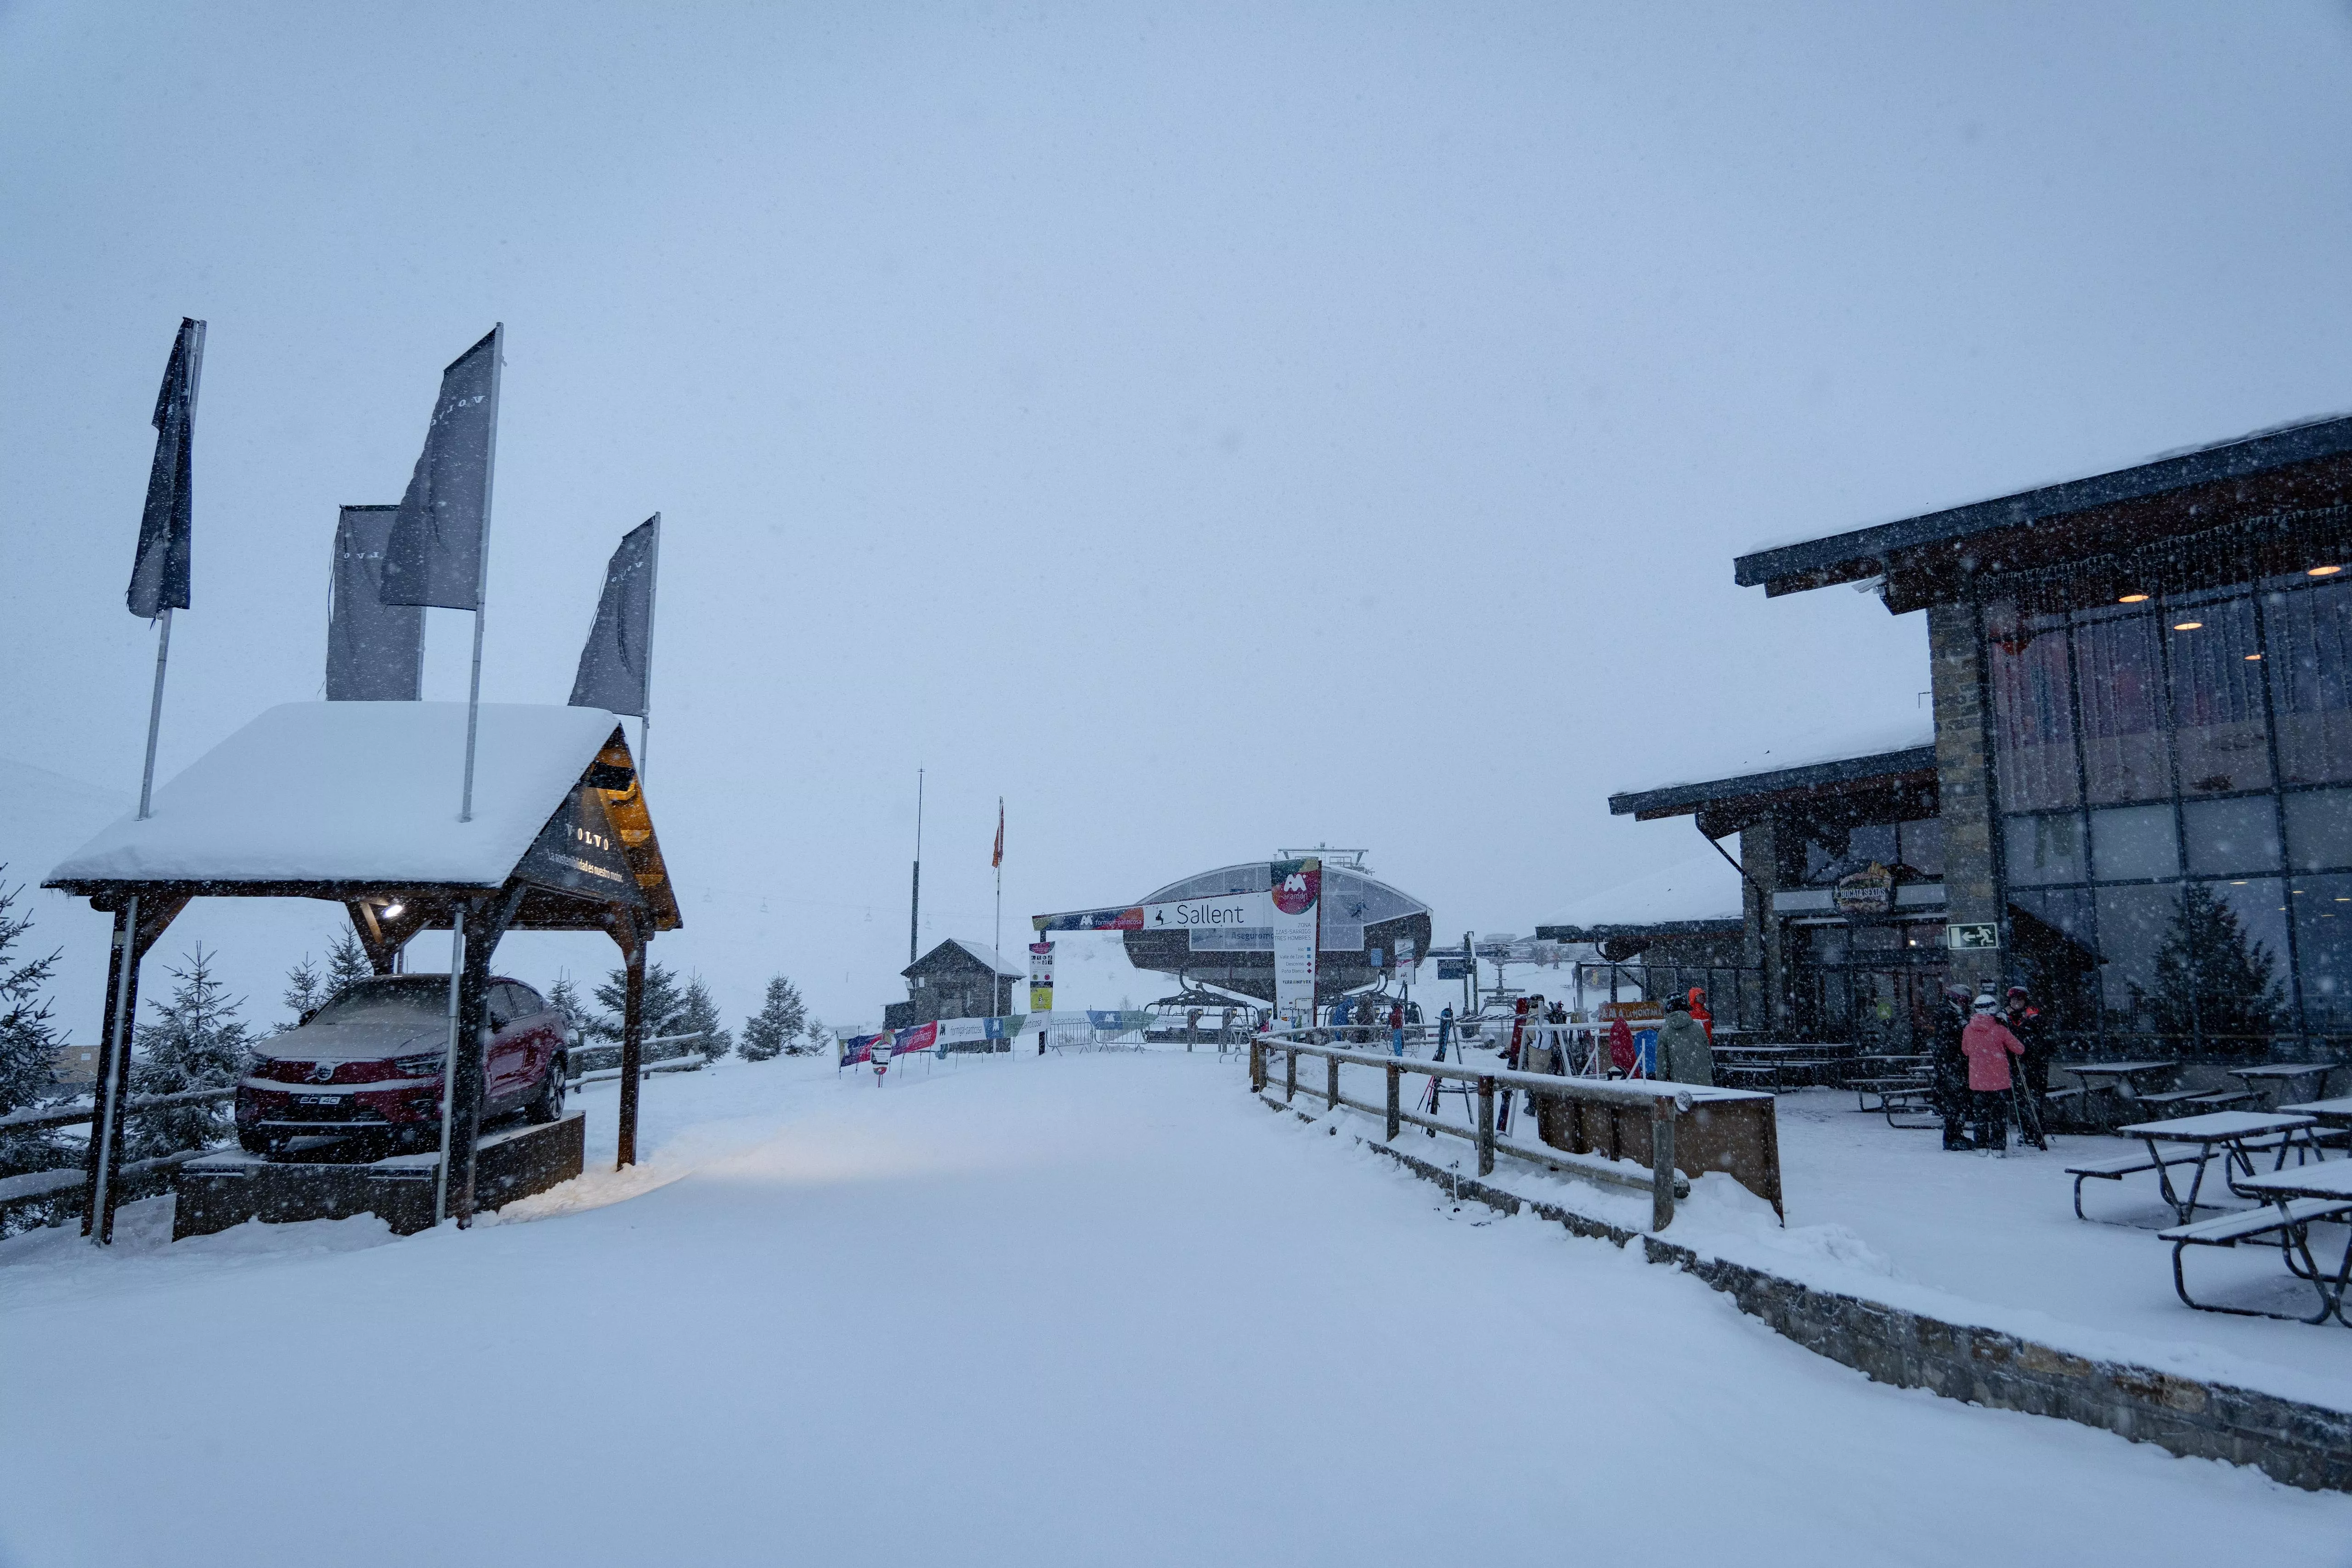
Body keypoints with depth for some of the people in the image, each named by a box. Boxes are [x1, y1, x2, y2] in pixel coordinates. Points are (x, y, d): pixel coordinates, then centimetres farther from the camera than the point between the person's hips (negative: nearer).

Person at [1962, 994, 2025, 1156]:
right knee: (1999, 1115, 6)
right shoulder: (2000, 1030, -11)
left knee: (1981, 1114, 11)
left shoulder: (1967, 1030, -1)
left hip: (1977, 1080, 3)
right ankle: (1998, 1148, 3)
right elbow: (2020, 1049, -1)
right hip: (1999, 1080, -3)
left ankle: (1982, 1147, 11)